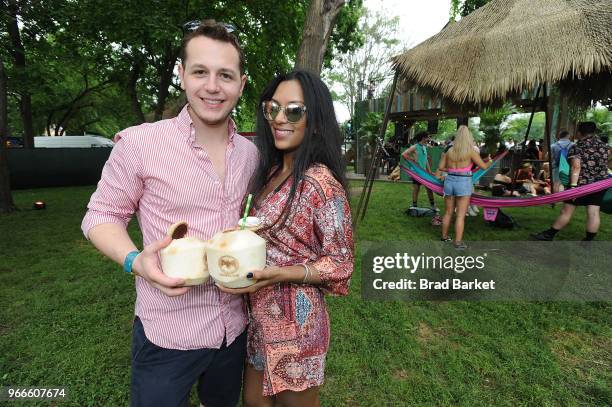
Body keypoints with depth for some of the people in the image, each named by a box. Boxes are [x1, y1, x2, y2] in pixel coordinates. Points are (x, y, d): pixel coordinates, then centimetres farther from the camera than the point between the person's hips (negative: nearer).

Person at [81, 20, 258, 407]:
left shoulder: (251, 153, -1)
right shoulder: (140, 143, -15)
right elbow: (101, 216, -6)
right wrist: (135, 261, -24)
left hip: (235, 327, 5)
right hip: (167, 333, -4)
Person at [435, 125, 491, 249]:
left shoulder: (450, 151, 4)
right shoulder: (471, 151, -6)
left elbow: (440, 167, 10)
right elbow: (484, 166, 1)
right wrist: (491, 162, 22)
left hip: (450, 181, 4)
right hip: (463, 183, -4)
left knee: (448, 212, 16)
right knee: (461, 215, 0)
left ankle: (444, 236, 28)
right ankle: (458, 242, 1)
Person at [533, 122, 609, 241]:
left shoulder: (576, 147, -9)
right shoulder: (603, 145, 11)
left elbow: (576, 167, -19)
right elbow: (603, 164, 20)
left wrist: (573, 185, -24)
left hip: (582, 183, -6)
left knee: (566, 211, 1)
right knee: (593, 213, 3)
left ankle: (549, 235, 9)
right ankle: (588, 240, 6)